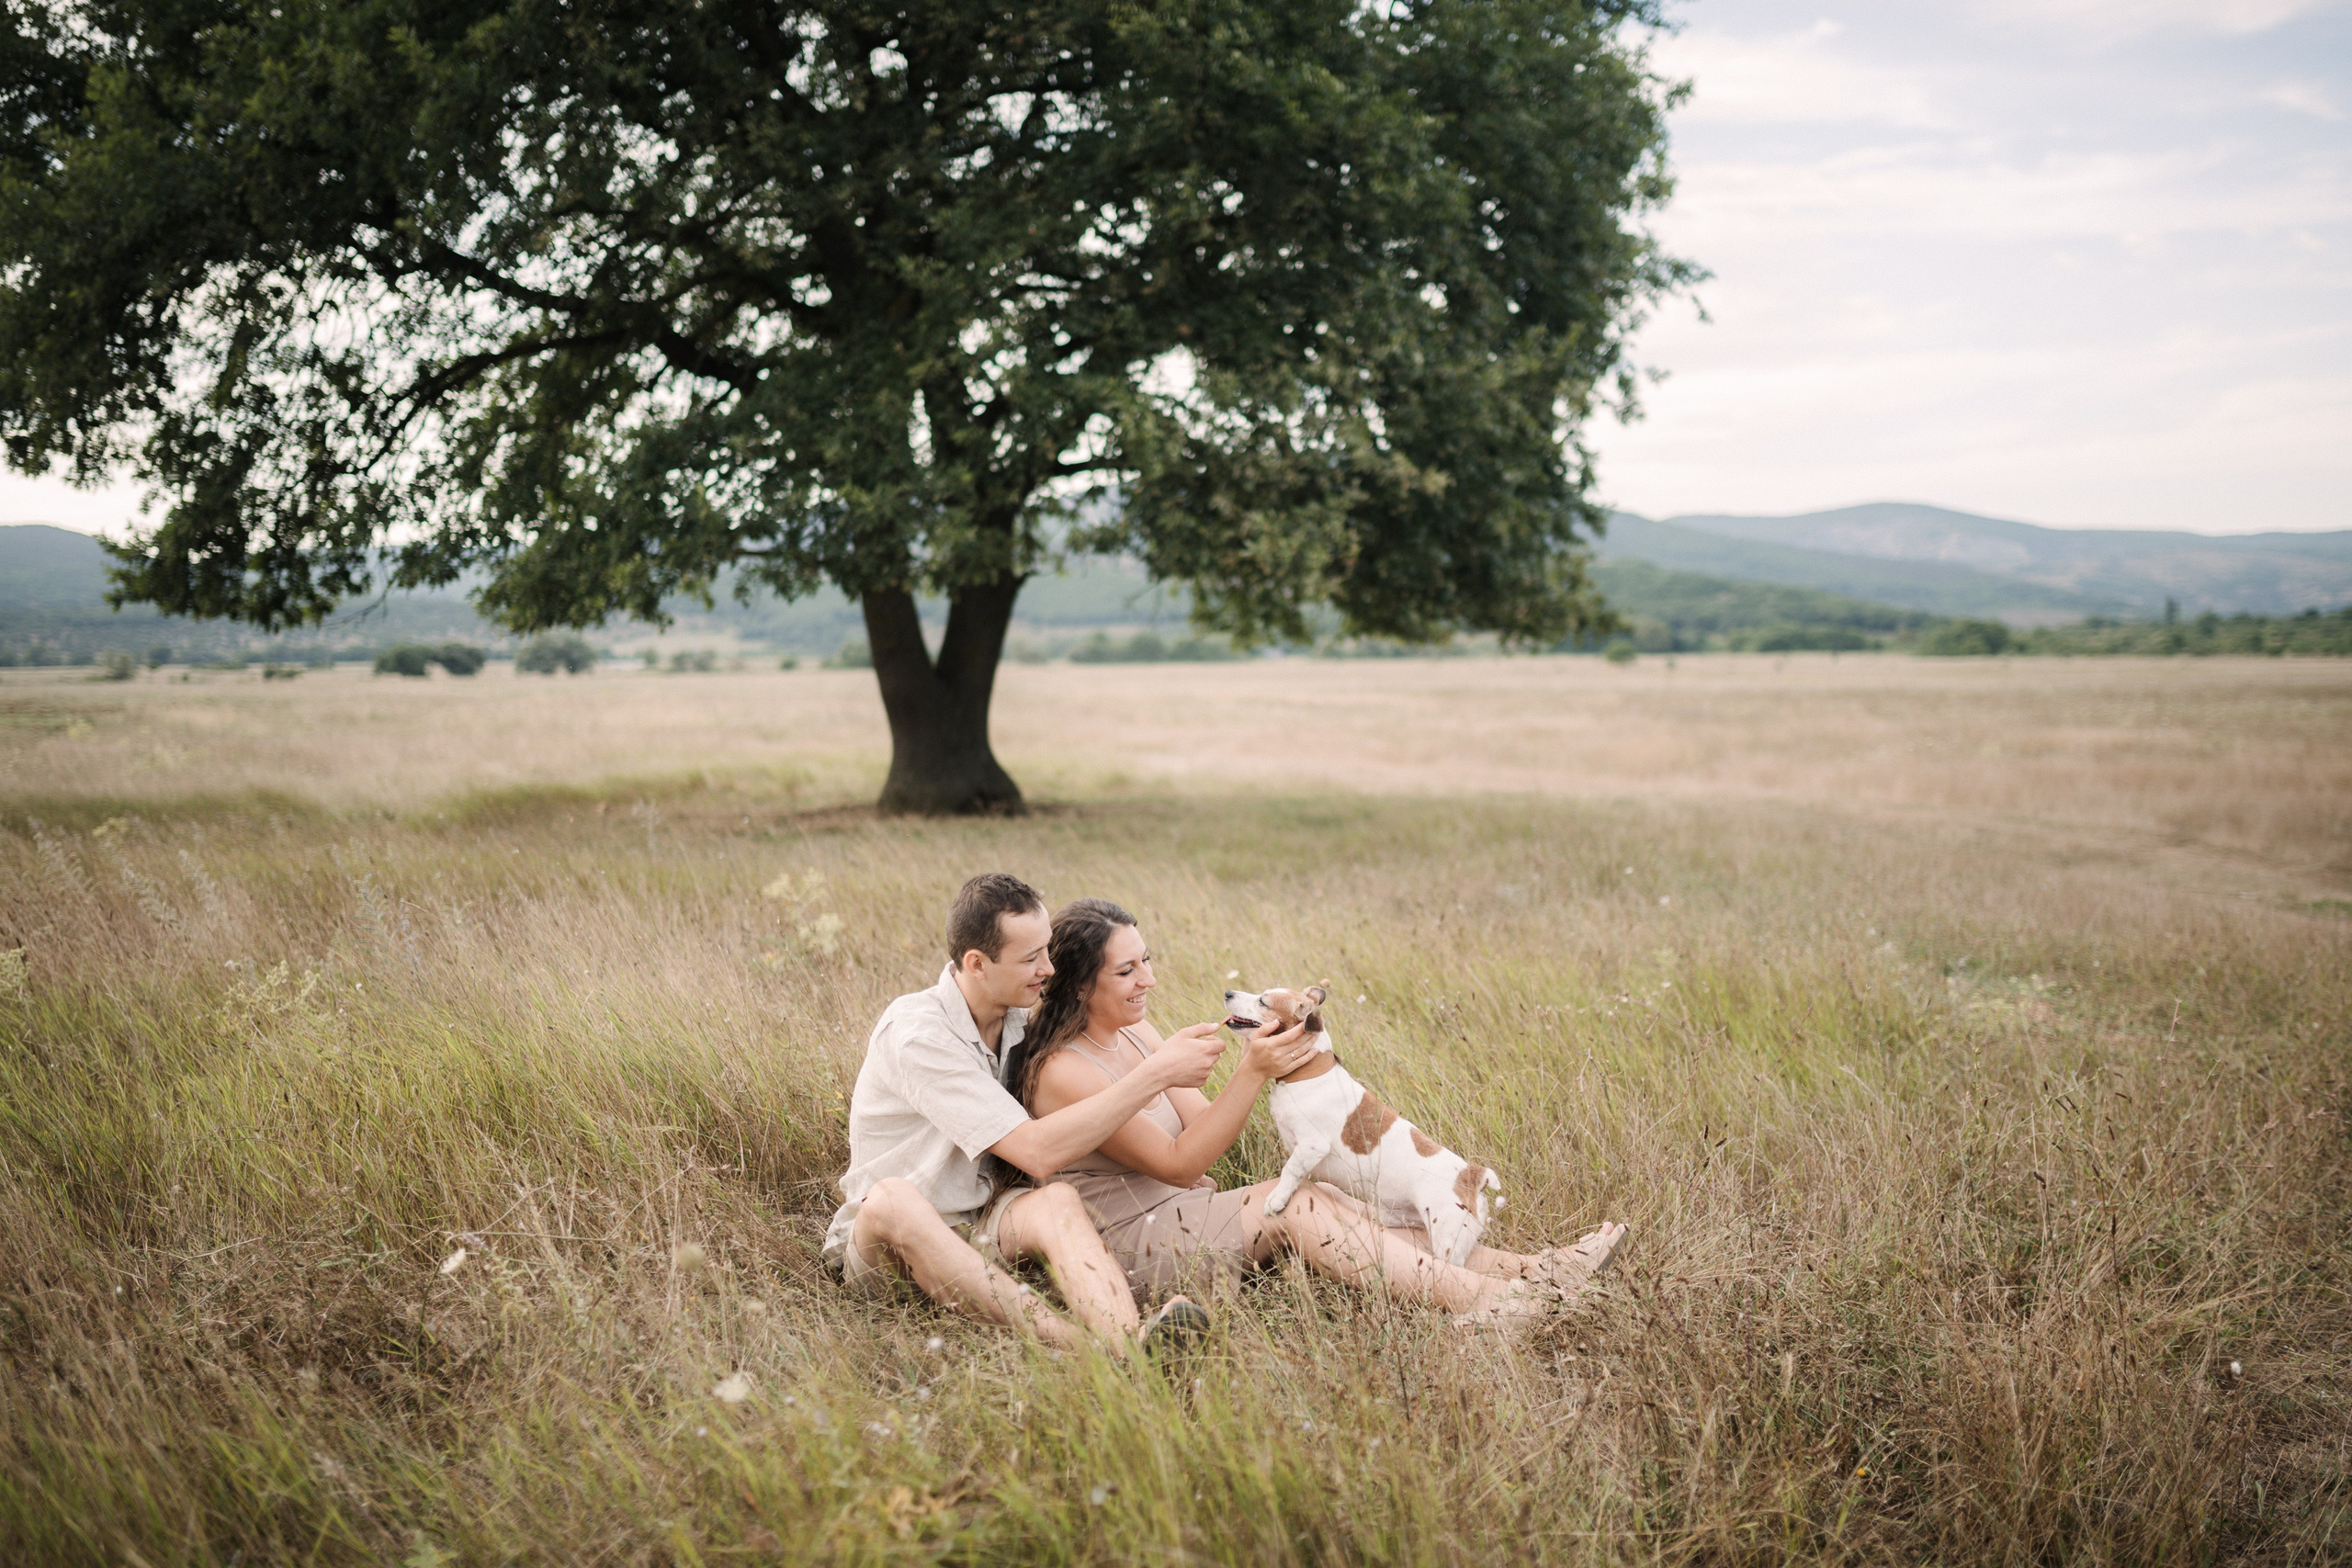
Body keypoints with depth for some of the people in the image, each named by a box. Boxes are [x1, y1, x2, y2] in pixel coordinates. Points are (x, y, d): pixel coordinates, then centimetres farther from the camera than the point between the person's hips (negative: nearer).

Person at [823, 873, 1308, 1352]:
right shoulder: (917, 1033, -22)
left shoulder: (1021, 1016, 2)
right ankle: (1078, 1342, -53)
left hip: (979, 1227, 5)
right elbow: (1037, 1152, -28)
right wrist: (1157, 1074, -26)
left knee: (1057, 1200, -27)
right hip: (883, 1243, -5)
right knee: (893, 1200, -39)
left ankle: (1128, 1341, -57)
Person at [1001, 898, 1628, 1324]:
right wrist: (1251, 1073, -27)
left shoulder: (1136, 1032, 9)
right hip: (1129, 1239, -8)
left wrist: (1267, 1064, -12)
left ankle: (1522, 1270, -21)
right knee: (1294, 1202, -24)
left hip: (1180, 1211, 8)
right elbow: (1180, 1163, -19)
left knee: (1316, 1199, -14)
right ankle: (1489, 1302, -30)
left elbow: (1202, 1125, 4)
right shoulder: (1063, 1072, -19)